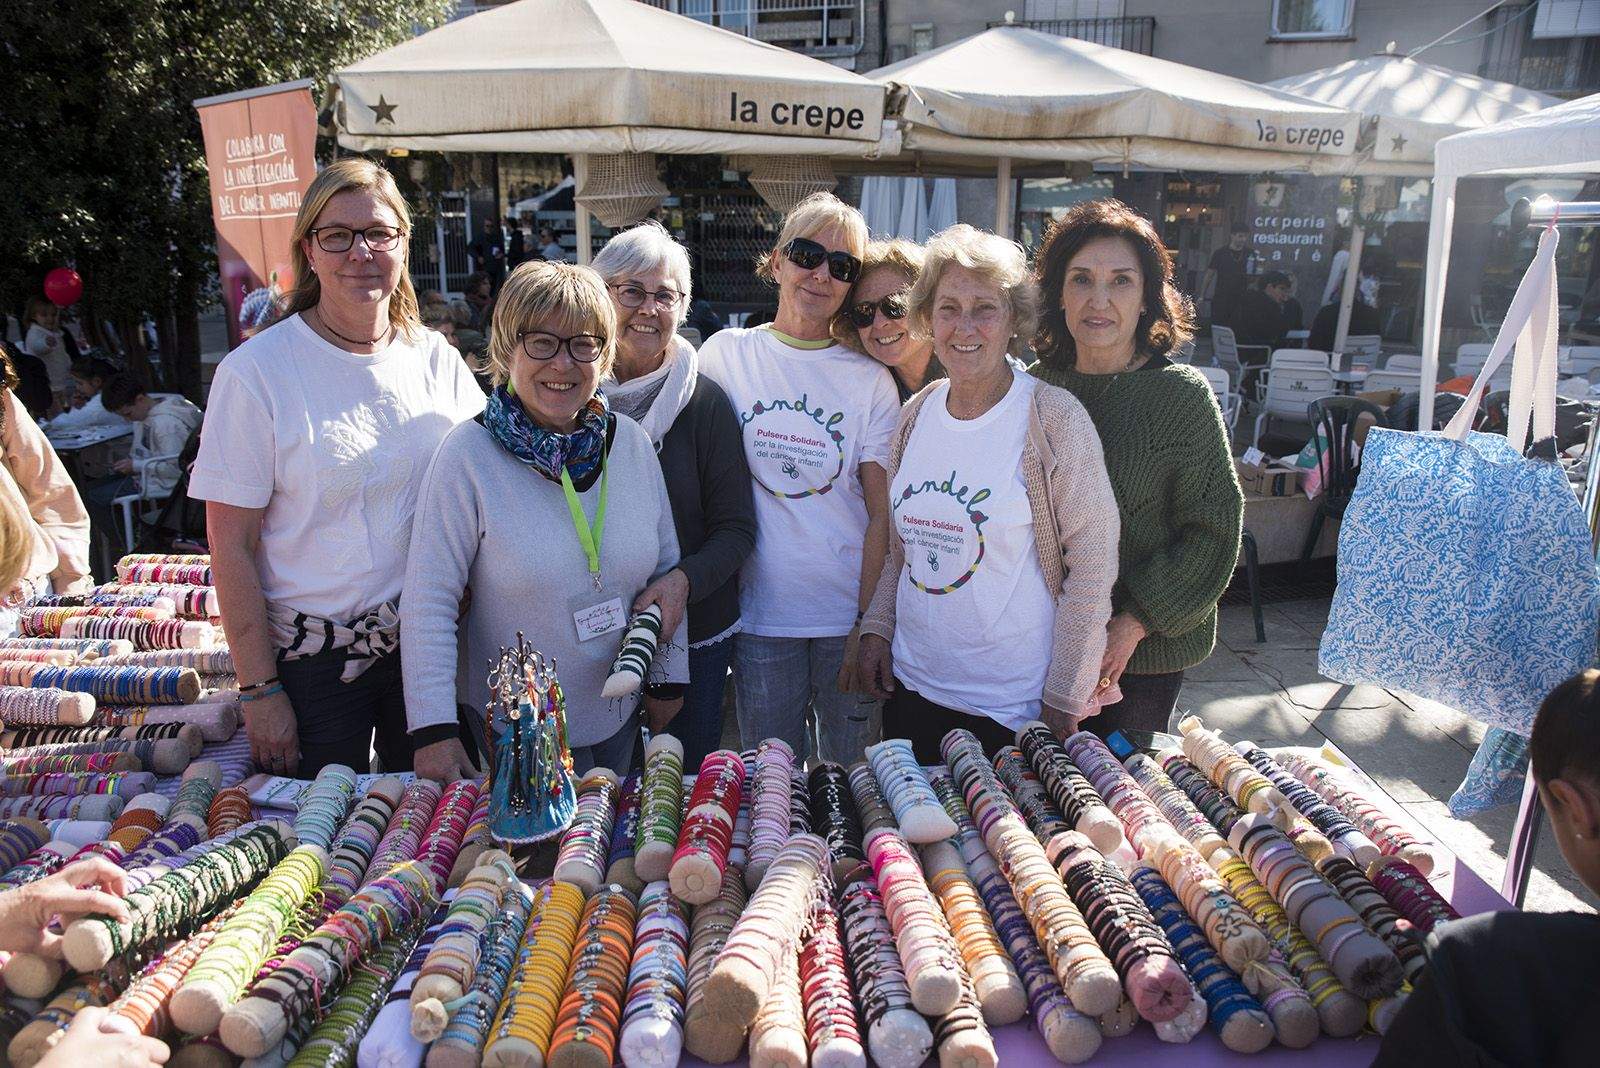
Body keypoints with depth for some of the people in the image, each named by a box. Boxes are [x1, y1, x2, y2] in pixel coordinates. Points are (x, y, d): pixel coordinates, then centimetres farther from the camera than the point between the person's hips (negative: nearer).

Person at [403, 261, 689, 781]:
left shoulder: (632, 443, -4)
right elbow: (429, 602, -17)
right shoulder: (467, 455, -17)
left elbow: (666, 567, 6)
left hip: (620, 713, 5)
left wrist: (667, 679, 8)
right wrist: (433, 730, -20)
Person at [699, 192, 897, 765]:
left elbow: (882, 516, -2)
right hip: (760, 615, 0)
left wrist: (869, 625, -7)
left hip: (850, 617, 0)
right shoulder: (726, 354, 1)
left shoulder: (871, 380, -1)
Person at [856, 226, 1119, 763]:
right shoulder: (916, 412, 4)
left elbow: (1092, 567, -11)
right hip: (911, 685, 5)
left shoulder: (1055, 418, -12)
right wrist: (877, 628, 6)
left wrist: (1063, 703, -11)